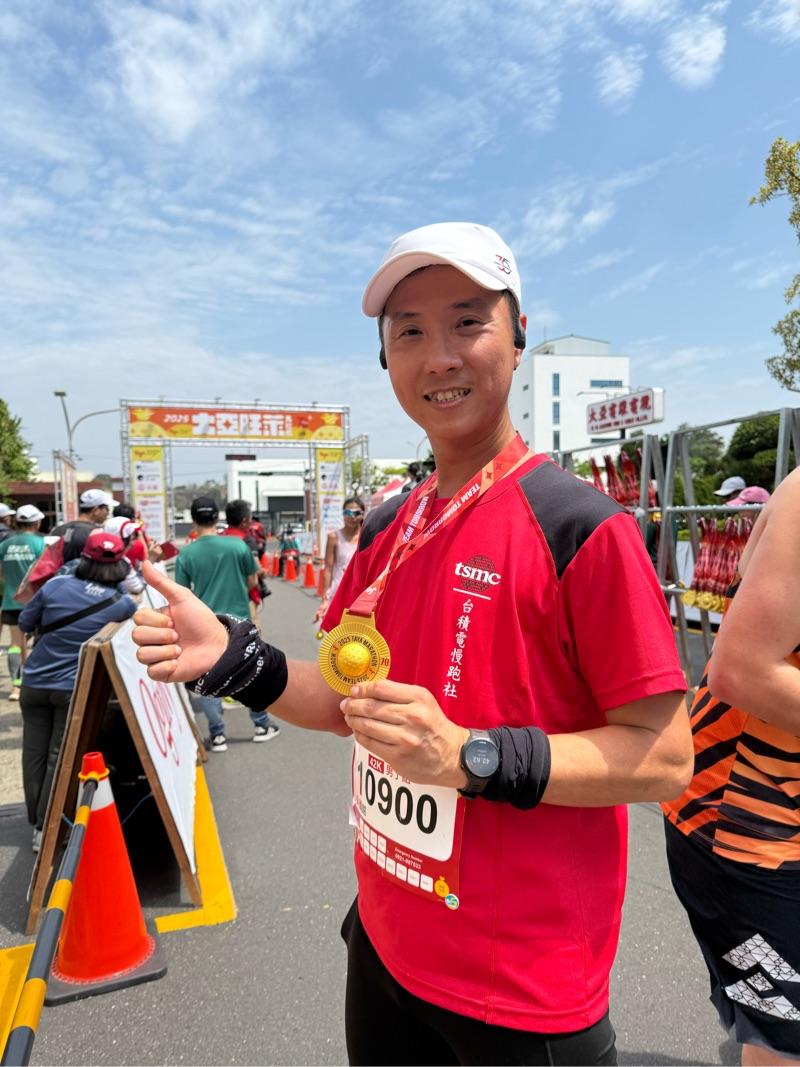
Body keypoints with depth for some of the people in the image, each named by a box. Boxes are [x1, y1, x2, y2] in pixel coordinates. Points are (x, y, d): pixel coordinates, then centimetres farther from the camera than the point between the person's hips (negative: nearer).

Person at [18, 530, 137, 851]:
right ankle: (46, 829, 12)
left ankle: (36, 822, 28)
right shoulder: (123, 603, -9)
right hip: (75, 689, -2)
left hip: (35, 683, 2)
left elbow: (25, 623, 4)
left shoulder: (55, 585, -7)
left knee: (34, 754, 14)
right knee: (61, 759, 8)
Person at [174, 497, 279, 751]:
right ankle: (262, 725, 25)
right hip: (238, 621, 0)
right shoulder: (238, 545, -7)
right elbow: (252, 582, 3)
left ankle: (218, 735, 17)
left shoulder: (186, 554, -8)